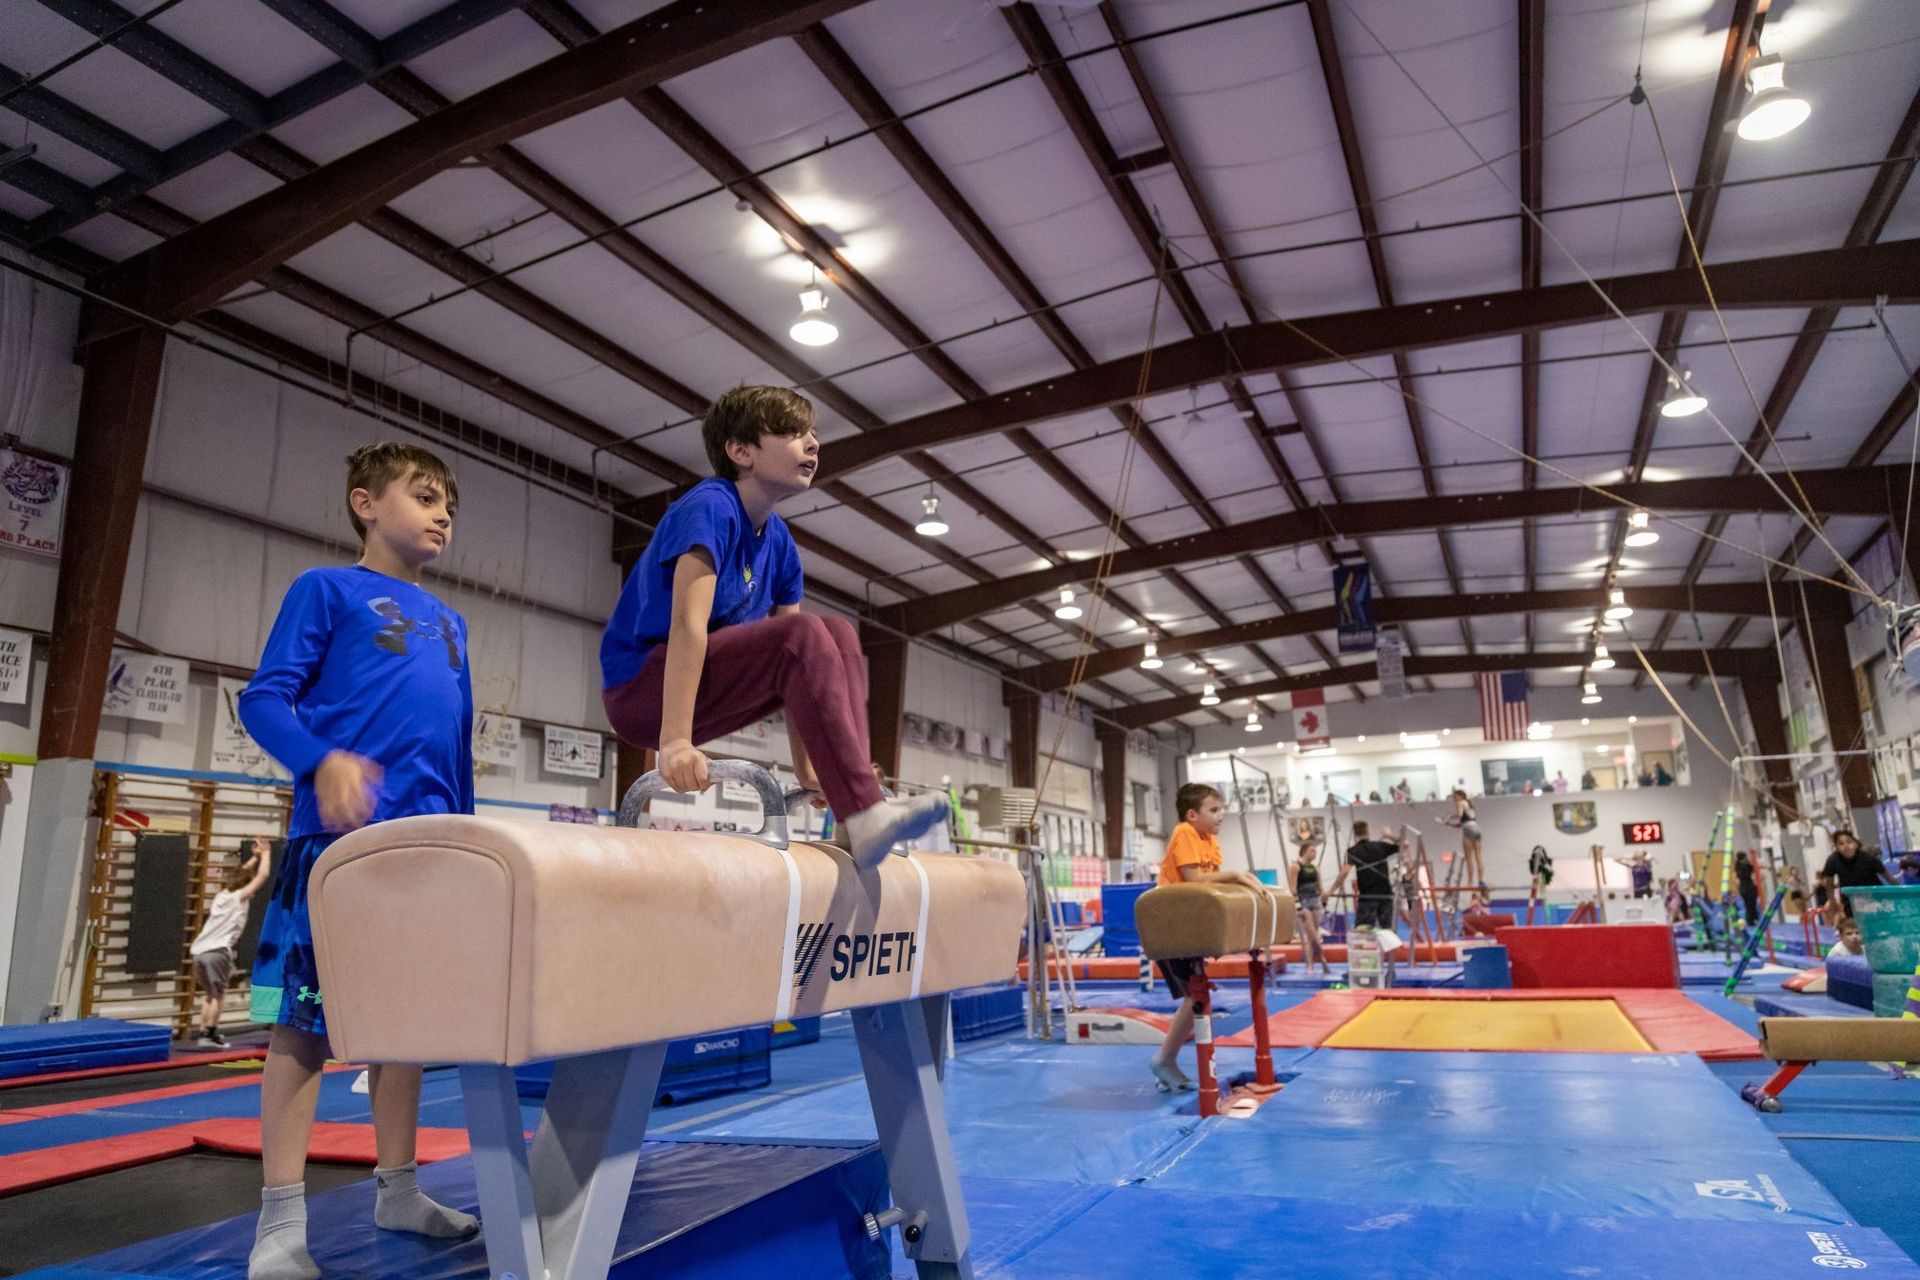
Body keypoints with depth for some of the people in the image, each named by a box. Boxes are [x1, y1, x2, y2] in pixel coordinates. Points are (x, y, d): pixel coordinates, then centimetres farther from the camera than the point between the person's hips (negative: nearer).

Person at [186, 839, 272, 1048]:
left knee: (209, 993, 19)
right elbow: (262, 876, -1)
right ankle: (209, 1035, -3)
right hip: (217, 951, -8)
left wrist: (255, 857, 38)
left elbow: (238, 873, 36)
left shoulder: (222, 894, 20)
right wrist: (266, 853, 10)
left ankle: (204, 1033, 19)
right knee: (218, 993, 1)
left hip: (201, 950, 8)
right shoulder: (239, 897, 1)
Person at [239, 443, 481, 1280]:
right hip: (340, 835, -6)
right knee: (305, 1018, -1)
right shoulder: (327, 589, 3)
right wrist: (325, 761, -23)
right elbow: (263, 698, -6)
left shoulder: (449, 623, 20)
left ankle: (396, 1188, 23)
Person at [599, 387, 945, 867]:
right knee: (804, 634, -25)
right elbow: (688, 623, -27)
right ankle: (864, 814, -31)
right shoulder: (710, 506, -14)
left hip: (707, 690, 8)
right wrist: (675, 741, -36)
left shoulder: (779, 542, 8)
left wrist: (809, 768, 4)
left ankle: (853, 787, -15)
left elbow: (796, 669, 7)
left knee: (839, 634, -1)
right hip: (640, 691, -8)